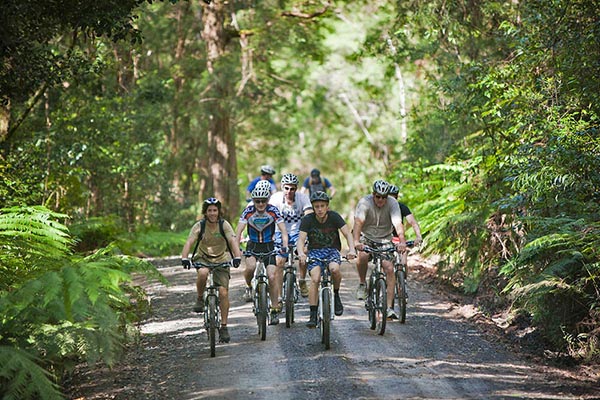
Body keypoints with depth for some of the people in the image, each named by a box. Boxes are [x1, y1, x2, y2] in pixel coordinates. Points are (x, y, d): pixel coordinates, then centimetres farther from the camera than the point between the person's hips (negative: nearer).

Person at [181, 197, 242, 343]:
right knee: (203, 273, -36)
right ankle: (200, 299, -9)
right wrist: (184, 258, -44)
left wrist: (237, 257, -45)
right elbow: (189, 242, -25)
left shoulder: (224, 225, -14)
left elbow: (233, 241, -27)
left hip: (221, 260, 0)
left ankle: (224, 327, -2)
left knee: (223, 292, -12)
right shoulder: (199, 226, -14)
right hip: (203, 258, 0)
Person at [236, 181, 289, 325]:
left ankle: (275, 310, -1)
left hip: (269, 246, 0)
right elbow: (239, 231, -17)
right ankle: (249, 287, 1)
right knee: (250, 266, -31)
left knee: (272, 276, -13)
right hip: (253, 245, 0)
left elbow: (283, 230, -18)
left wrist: (284, 245, -34)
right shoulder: (248, 211, -14)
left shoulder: (273, 210, -15)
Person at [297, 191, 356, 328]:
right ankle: (313, 316, -17)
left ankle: (336, 295, -4)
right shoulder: (308, 220, -10)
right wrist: (301, 253, -39)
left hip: (332, 250, 0)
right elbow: (301, 239, -18)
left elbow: (347, 234, -14)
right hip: (315, 251, 0)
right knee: (315, 279, -23)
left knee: (334, 269, -34)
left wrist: (351, 249, -33)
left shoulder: (334, 217, -9)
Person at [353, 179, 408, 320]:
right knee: (363, 256, -33)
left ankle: (389, 307, -12)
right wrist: (356, 242, -52)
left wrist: (402, 241, -50)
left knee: (389, 269, -16)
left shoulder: (392, 203, -18)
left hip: (384, 240, 1)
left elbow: (398, 224, -31)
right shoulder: (365, 202, -21)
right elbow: (358, 222, -35)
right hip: (366, 237, -1)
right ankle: (362, 283, -5)